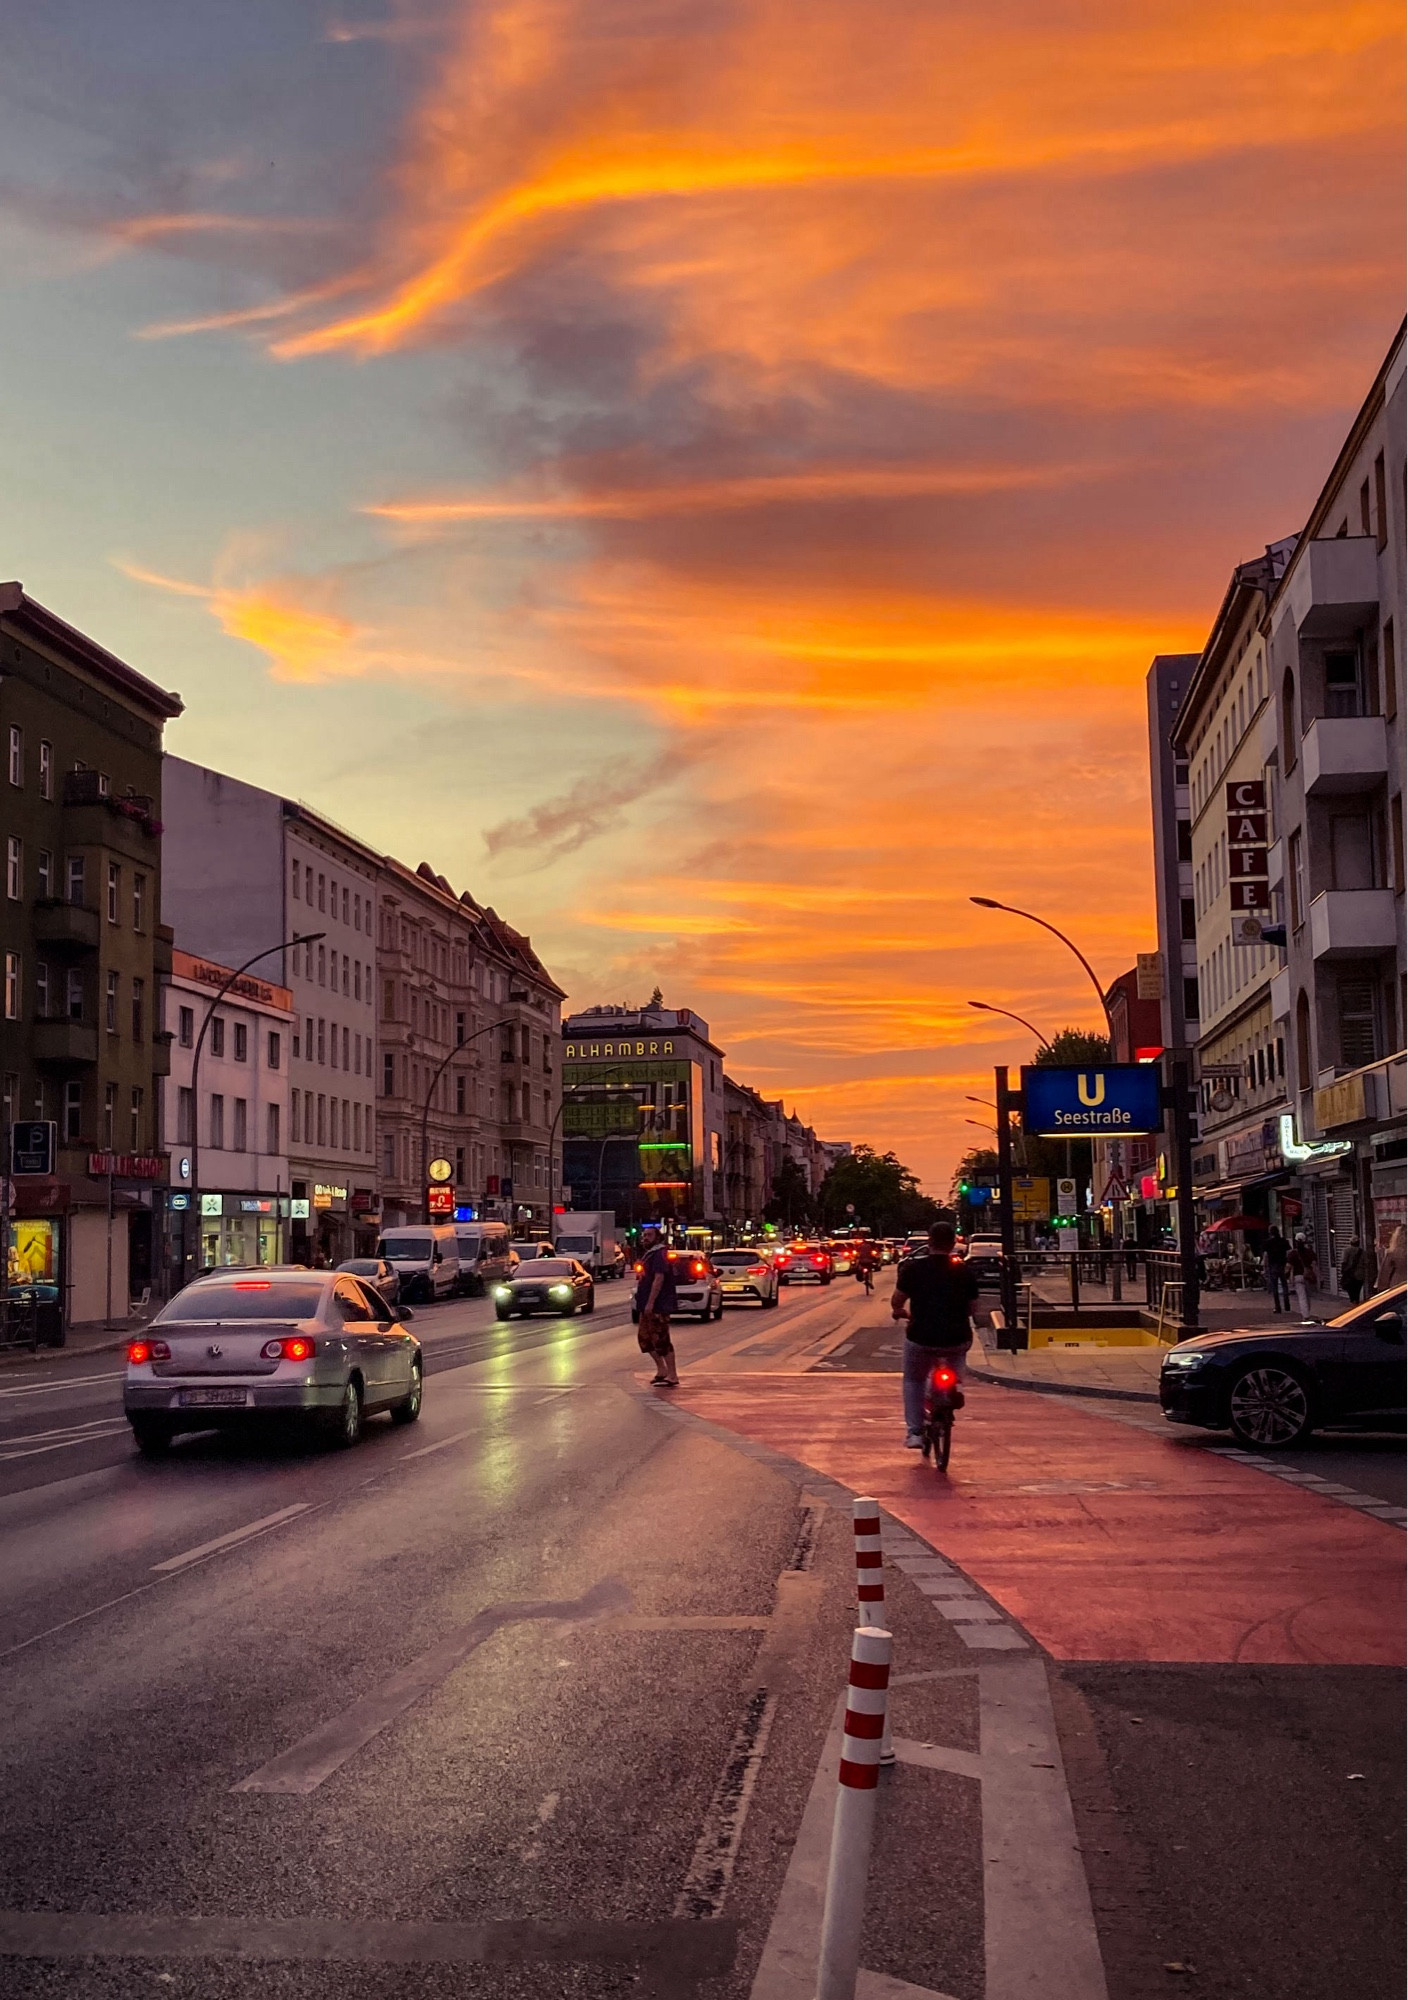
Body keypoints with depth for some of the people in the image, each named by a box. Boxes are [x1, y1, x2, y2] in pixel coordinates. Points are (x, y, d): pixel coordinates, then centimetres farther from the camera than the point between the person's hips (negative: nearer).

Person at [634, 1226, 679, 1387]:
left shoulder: (659, 1254, -14)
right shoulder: (650, 1254, 18)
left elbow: (659, 1279, -23)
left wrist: (650, 1302, -27)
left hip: (658, 1306, -11)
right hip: (648, 1306, 11)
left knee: (661, 1340, -9)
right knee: (644, 1337, 14)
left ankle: (673, 1376, -5)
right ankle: (661, 1369, 23)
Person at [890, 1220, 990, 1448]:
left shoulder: (912, 1269, -7)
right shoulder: (966, 1272, -2)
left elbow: (896, 1303, 4)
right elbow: (972, 1309, 7)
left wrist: (900, 1312, 27)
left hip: (921, 1337, -1)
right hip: (956, 1339, 1)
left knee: (913, 1381, 21)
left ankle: (914, 1432, 9)